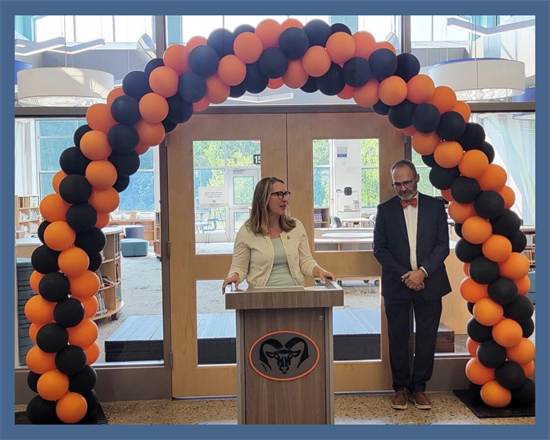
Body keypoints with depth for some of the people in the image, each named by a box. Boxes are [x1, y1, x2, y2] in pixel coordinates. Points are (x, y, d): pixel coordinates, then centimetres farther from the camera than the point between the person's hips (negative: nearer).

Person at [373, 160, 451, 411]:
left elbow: (443, 245, -1)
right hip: (396, 285, 0)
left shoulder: (435, 206, 3)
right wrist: (404, 275, -10)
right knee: (398, 339, 7)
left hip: (429, 284, 0)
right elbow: (380, 248, -1)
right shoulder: (385, 209, 3)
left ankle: (418, 387, 20)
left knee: (426, 339, 6)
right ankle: (400, 388, 20)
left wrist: (422, 271, -14)